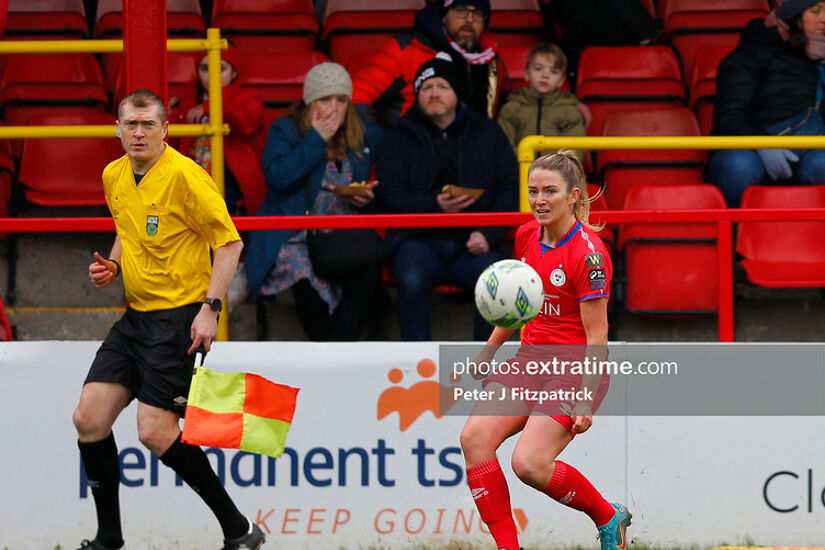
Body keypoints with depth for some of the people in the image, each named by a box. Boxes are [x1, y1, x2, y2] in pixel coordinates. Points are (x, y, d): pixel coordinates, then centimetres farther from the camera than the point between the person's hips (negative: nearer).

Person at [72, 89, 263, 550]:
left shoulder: (184, 176, -15)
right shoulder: (114, 176, 9)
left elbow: (230, 242, -13)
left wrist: (210, 308, -20)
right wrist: (113, 265, 6)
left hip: (180, 318, -8)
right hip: (135, 317, 8)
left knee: (156, 432, -14)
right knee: (89, 419, 1)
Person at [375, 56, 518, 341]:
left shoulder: (487, 132, 16)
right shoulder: (399, 138, 13)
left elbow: (511, 187, 10)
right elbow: (388, 195, 2)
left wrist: (488, 234, -7)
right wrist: (435, 206, -16)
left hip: (474, 241, 0)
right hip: (420, 240, 0)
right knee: (412, 282, -34)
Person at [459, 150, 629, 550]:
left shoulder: (588, 253, -19)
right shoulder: (527, 236, 4)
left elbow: (597, 336, -18)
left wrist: (586, 401, -22)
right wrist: (488, 351, 25)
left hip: (575, 369, -7)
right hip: (531, 359, 7)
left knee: (529, 464, -19)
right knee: (474, 438, -13)